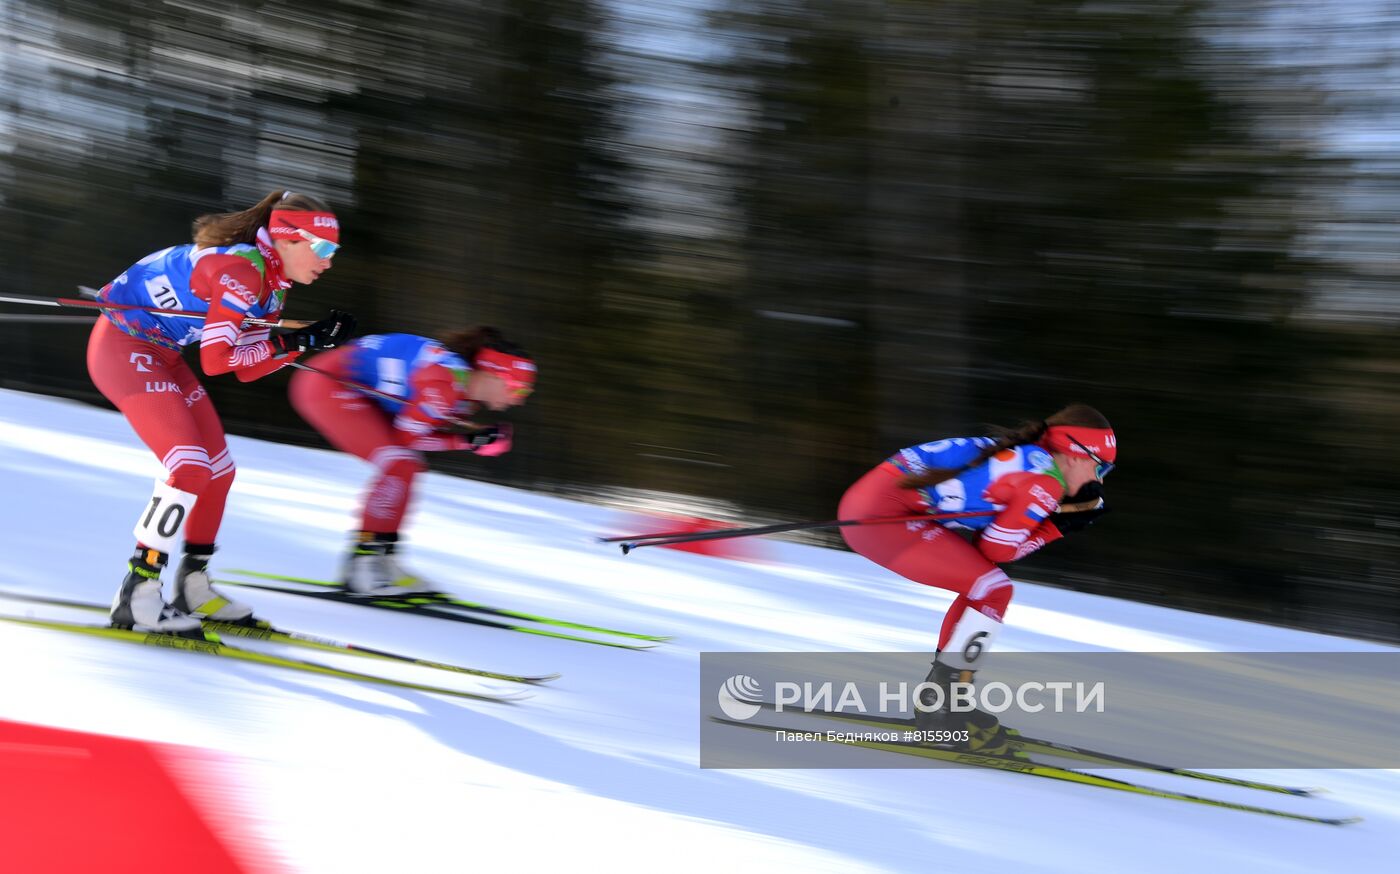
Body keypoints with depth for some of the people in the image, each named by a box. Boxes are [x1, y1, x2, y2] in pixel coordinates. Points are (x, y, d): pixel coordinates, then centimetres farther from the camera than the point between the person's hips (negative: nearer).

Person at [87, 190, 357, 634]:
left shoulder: (270, 284, 5)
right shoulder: (241, 269, -24)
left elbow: (248, 368, 5)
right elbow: (215, 358, -27)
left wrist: (312, 338, -3)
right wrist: (291, 342, -24)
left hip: (160, 355, 10)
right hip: (122, 347, -10)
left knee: (218, 468, 10)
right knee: (190, 468, -18)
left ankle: (192, 585, 22)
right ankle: (136, 597, -14)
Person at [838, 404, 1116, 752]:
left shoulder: (1021, 455, 17)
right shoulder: (1045, 482, -10)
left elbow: (986, 545, 17)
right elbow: (995, 550, -4)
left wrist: (1062, 523, 12)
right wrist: (1058, 524, 5)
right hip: (882, 513, -10)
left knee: (982, 588, 16)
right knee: (994, 590, -7)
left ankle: (937, 700, 18)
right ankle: (943, 709, -4)